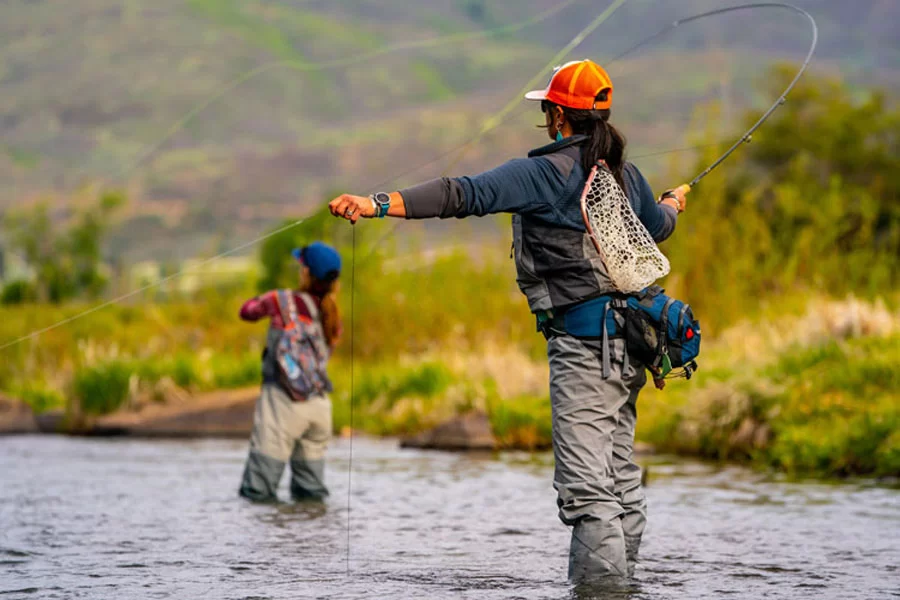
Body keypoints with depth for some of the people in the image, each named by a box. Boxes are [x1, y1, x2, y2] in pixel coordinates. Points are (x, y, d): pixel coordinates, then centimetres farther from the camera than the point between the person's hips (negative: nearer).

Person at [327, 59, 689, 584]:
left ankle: (599, 582, -13)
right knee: (621, 472, 15)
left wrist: (378, 203, -28)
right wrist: (673, 204, 57)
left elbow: (466, 195, -22)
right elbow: (657, 228, 32)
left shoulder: (545, 173, -11)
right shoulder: (627, 174, 13)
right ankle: (621, 575, 20)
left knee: (585, 481, -9)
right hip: (627, 342, 8)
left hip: (582, 347, -8)